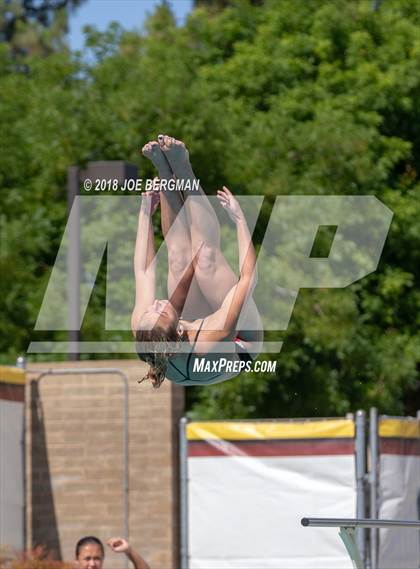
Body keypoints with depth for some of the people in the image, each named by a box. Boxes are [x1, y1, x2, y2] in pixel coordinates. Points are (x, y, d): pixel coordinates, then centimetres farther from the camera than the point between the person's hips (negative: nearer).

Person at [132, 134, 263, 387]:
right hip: (244, 339, -4)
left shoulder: (143, 330, -35)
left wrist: (146, 214, -11)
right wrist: (240, 218, -32)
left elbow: (143, 271, -18)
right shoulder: (211, 339, -47)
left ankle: (166, 172, 2)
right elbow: (248, 277, -39)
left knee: (179, 256, -10)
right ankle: (183, 170, -7)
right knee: (206, 257, -16)